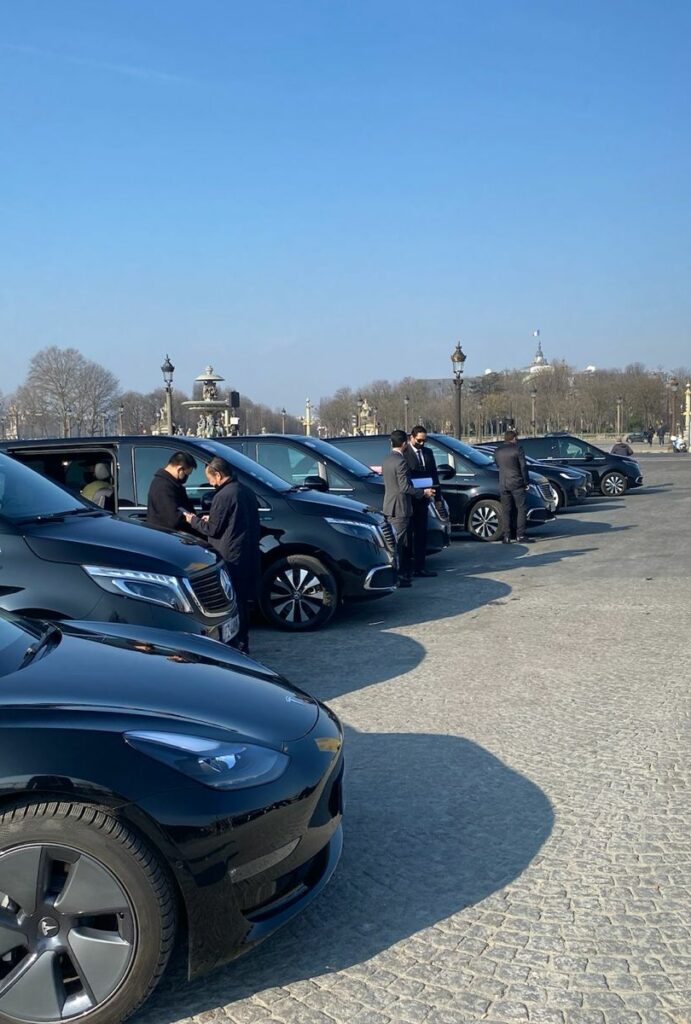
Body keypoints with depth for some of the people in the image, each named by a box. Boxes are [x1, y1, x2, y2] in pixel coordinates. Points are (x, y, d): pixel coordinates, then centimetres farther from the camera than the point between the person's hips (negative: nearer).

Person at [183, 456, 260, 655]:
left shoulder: (224, 495, -16)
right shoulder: (246, 492, 11)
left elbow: (213, 529, -12)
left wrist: (194, 520, 3)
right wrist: (211, 518, 20)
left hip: (229, 558, -9)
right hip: (247, 555, 9)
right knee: (241, 601, 16)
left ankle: (236, 646, 2)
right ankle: (241, 644, 24)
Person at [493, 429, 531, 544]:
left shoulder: (497, 451, 9)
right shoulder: (517, 449, -7)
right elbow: (523, 467, -8)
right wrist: (526, 482, 0)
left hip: (503, 485, 5)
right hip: (516, 484, -5)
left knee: (506, 511, 7)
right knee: (521, 509, 1)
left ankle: (506, 537, 4)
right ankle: (520, 535, -4)